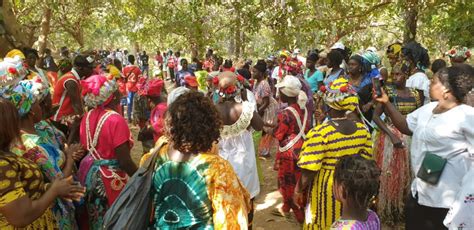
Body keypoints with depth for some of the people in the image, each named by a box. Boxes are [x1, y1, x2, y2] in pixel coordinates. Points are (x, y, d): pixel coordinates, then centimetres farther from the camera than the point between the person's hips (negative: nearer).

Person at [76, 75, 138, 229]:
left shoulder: (87, 117, 0)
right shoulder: (116, 120, -22)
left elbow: (85, 149, 9)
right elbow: (124, 160, -23)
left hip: (89, 174, 7)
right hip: (110, 178, -7)